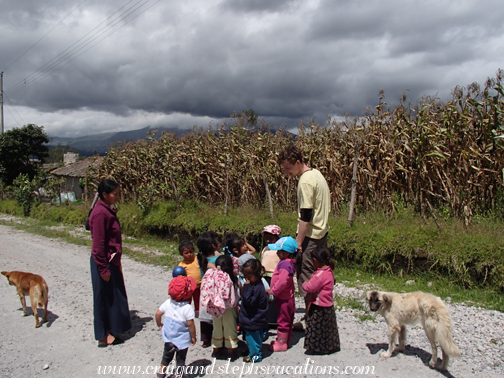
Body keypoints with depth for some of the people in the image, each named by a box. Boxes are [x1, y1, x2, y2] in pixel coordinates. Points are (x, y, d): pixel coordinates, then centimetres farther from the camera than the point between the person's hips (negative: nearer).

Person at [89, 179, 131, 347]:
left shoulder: (108, 210, 10)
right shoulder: (100, 213, -20)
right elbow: (98, 243, -21)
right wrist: (104, 268, -19)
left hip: (112, 261, 9)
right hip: (104, 262, -9)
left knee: (113, 298, 17)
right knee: (105, 299, 3)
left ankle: (109, 332, 30)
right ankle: (104, 337, 16)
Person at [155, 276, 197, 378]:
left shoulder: (167, 303, -9)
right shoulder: (187, 308, -24)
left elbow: (157, 313, -1)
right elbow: (190, 324, -22)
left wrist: (159, 324, 16)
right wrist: (193, 337, -9)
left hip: (169, 337, 5)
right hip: (183, 338, -5)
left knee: (167, 355, 25)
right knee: (181, 358, 14)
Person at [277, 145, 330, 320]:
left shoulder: (305, 181, -19)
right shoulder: (316, 174, 11)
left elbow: (305, 216, -22)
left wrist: (298, 242, -19)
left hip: (310, 236, -10)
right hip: (322, 232, 10)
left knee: (305, 276, -1)